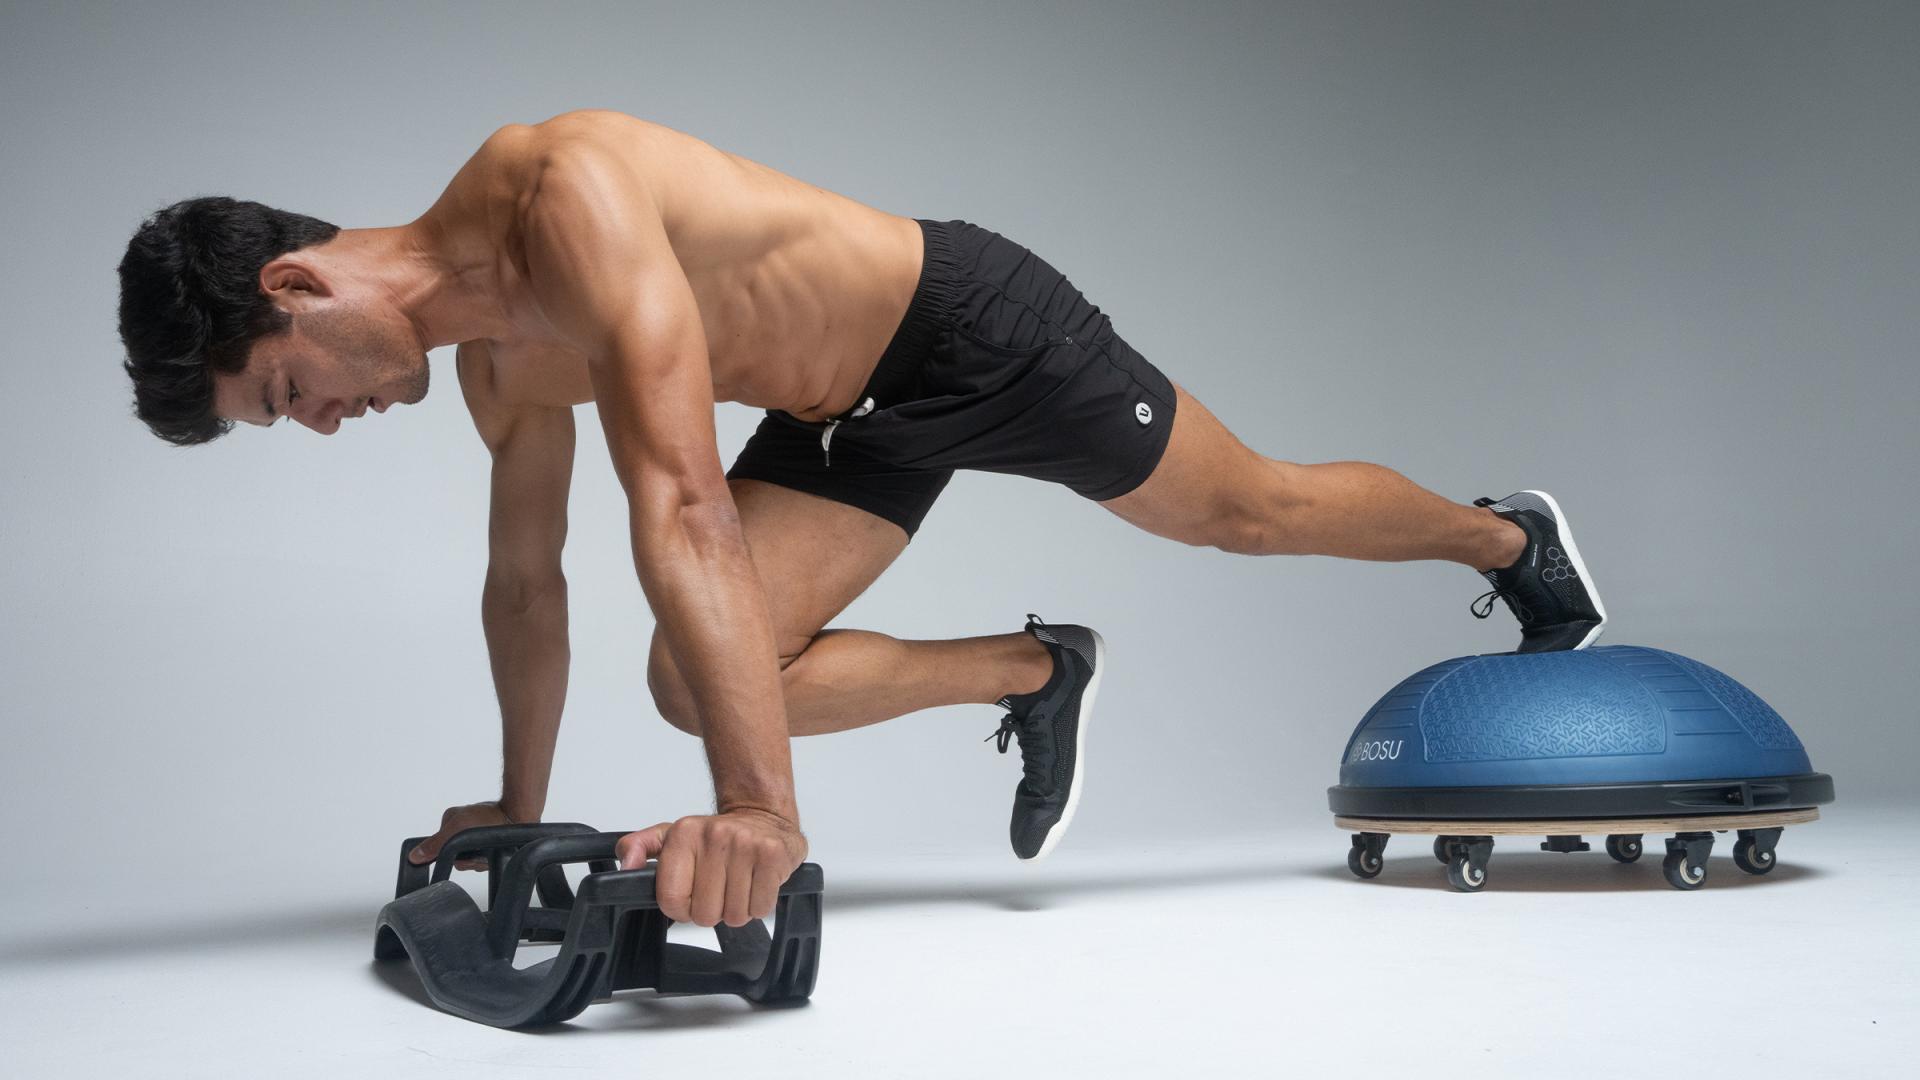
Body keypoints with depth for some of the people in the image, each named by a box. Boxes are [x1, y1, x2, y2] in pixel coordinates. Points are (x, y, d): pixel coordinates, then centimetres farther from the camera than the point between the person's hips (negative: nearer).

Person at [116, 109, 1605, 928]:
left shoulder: (561, 189, -30)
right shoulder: (500, 366, -1)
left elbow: (682, 505, -42)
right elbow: (527, 578, 12)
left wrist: (764, 807, -48)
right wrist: (520, 804, 18)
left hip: (970, 325, -7)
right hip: (851, 414, 7)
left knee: (1251, 510, 10)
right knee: (695, 680, -7)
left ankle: (1511, 538, 39)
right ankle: (1038, 671, 13)